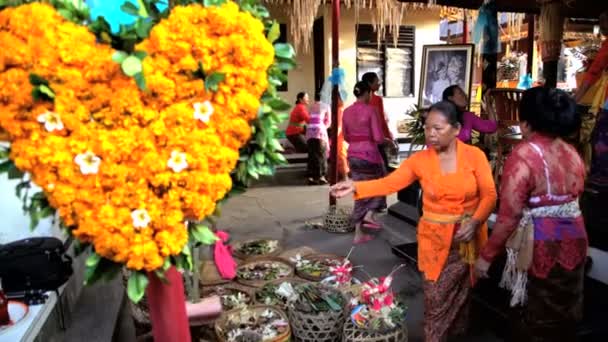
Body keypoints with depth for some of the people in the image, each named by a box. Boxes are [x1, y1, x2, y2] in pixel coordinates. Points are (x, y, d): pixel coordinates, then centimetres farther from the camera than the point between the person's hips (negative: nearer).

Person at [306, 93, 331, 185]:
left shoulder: (311, 107, 21)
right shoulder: (326, 106, 13)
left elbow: (309, 120, 12)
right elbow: (328, 122, 14)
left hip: (309, 131, 3)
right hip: (320, 130, -3)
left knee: (311, 155, 6)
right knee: (321, 154, 4)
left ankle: (311, 177, 3)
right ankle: (321, 176, -1)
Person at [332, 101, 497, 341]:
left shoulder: (475, 155, -7)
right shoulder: (419, 159, -5)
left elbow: (489, 194, -8)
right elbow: (389, 183, -13)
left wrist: (475, 222, -22)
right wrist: (355, 187, -26)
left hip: (468, 236, 0)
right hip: (435, 237, 0)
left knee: (459, 291, 16)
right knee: (435, 297, 5)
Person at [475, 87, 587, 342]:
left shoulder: (523, 155, -20)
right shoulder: (573, 153, 2)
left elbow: (509, 216, -22)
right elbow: (572, 198, 11)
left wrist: (487, 256, -14)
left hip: (540, 246, -6)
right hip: (575, 241, 7)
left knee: (541, 321, 14)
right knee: (565, 316, 25)